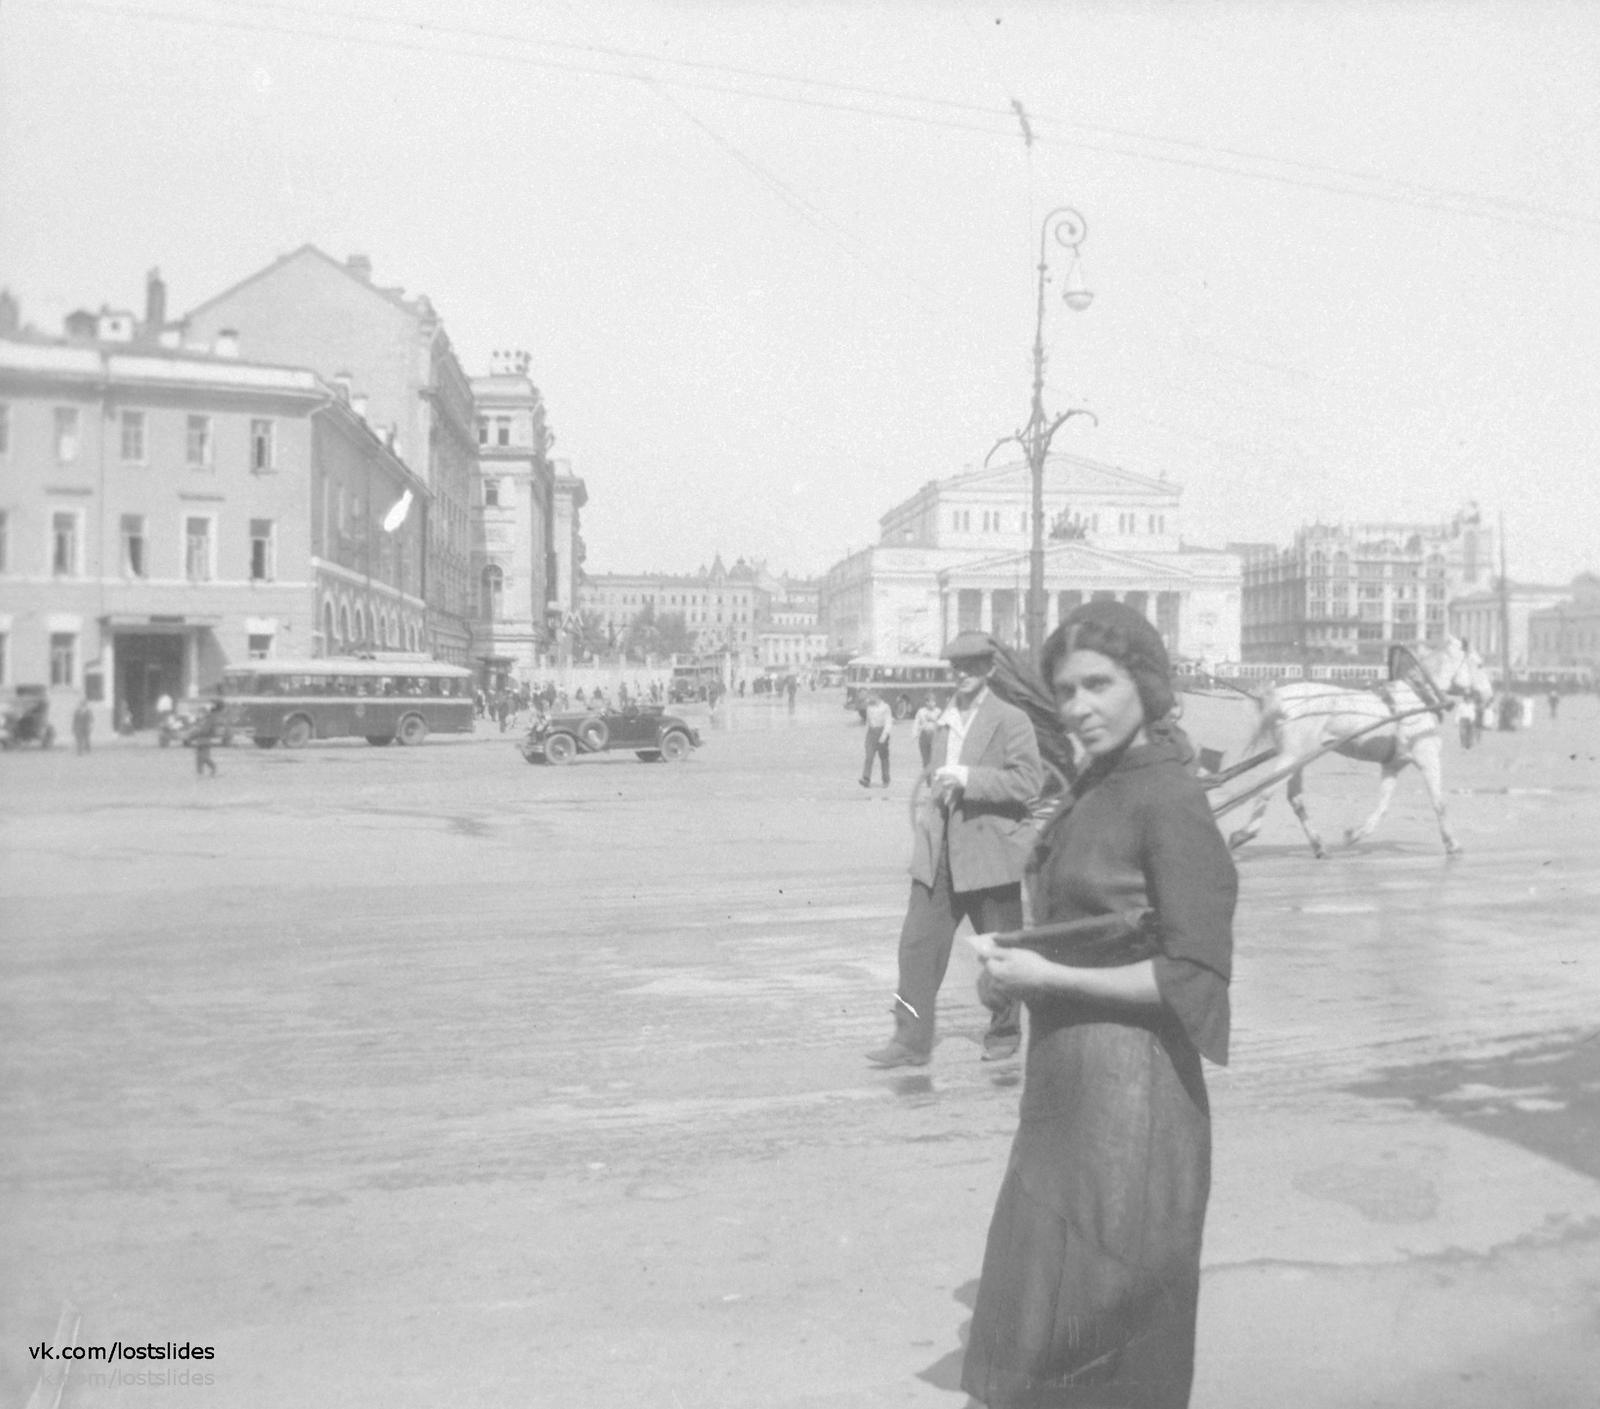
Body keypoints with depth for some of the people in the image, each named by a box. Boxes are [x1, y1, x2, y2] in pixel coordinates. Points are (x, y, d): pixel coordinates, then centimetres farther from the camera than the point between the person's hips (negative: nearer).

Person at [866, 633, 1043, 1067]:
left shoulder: (1011, 721, -7)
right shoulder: (946, 722, 15)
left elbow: (1029, 780, -15)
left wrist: (969, 779, -21)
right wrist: (931, 808, 13)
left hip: (989, 850, -6)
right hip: (939, 851, 6)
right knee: (918, 941, -2)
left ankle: (1004, 1032, 27)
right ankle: (911, 1041, 3)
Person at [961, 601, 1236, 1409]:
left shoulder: (1168, 800, -15)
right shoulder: (1092, 789, 10)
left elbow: (1195, 976, -18)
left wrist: (1048, 978, -19)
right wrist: (1014, 961, 7)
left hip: (1128, 1092, -9)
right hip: (1065, 1081, 9)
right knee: (1036, 1320, 18)